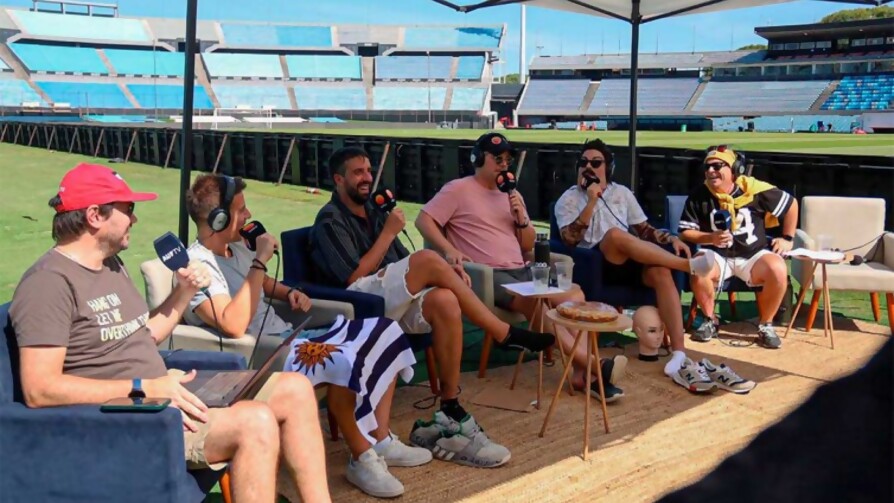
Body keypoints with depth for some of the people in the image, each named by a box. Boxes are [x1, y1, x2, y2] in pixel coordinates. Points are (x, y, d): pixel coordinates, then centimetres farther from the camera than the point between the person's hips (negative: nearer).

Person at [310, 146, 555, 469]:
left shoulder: (374, 211, 24)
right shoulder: (330, 221, 2)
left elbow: (406, 267, 20)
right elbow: (354, 277, -11)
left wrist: (444, 272, 0)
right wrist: (389, 232, -8)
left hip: (393, 302, 6)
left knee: (445, 301, -28)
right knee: (428, 259, -28)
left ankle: (450, 414, -24)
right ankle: (505, 334, -20)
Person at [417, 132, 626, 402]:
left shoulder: (512, 194, 23)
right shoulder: (458, 190, 4)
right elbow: (423, 220, -6)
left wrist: (521, 217, 2)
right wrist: (449, 249, -21)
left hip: (521, 272, 7)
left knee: (574, 294, -18)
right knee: (536, 303, -33)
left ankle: (582, 373, -23)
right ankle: (593, 365, -34)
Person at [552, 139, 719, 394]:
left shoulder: (621, 192, 19)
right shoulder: (568, 199, 7)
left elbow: (644, 230, 16)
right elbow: (570, 239, -8)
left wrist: (671, 239, -3)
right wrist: (591, 203, -13)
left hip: (630, 262, 4)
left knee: (661, 271, -29)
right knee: (615, 234, -35)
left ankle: (678, 357, -36)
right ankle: (688, 264, -28)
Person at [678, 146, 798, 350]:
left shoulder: (754, 189, -9)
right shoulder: (698, 196, -6)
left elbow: (791, 204, 5)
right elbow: (685, 232, -4)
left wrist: (787, 239, 7)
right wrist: (710, 238, -21)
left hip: (753, 255, 0)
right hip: (717, 255, 0)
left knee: (778, 270, -29)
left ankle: (766, 325, -4)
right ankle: (710, 320, -3)